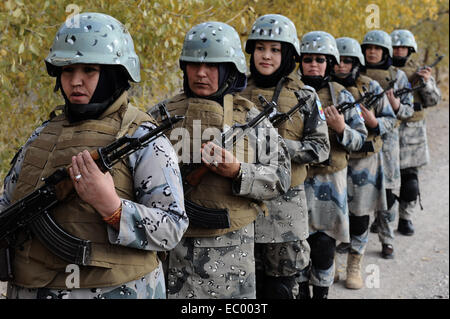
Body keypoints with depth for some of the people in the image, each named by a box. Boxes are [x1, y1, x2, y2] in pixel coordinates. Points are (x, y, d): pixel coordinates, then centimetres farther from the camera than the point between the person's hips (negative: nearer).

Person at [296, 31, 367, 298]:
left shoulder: (341, 96, -1)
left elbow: (360, 140, 0)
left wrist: (340, 128, -19)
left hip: (329, 180, -1)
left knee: (324, 243, 0)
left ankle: (321, 291, 18)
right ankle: (301, 289, 27)